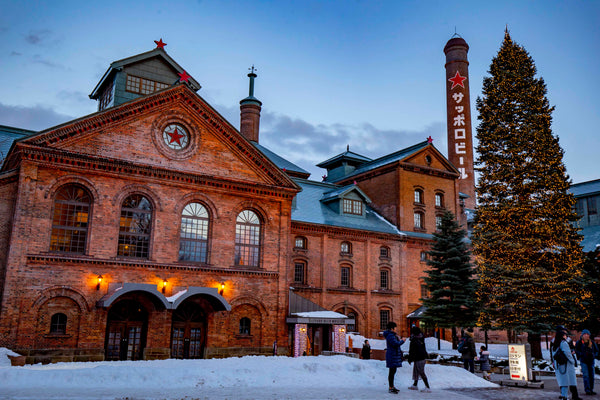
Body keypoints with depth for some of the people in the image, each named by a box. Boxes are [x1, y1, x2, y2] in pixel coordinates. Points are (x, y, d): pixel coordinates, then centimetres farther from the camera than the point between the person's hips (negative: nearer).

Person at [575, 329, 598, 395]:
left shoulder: (592, 342, 6)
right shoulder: (579, 342, -3)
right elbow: (576, 351, 0)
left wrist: (594, 355, -5)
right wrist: (582, 354, -15)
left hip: (591, 361, 3)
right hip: (583, 361, -3)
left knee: (591, 376, 6)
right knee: (586, 375, -9)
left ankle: (591, 390, 17)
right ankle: (587, 390, -8)